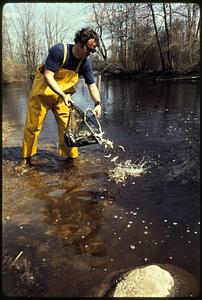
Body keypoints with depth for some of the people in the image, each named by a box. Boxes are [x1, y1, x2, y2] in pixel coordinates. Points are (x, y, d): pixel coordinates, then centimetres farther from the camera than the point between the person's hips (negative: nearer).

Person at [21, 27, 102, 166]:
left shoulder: (85, 62, -11)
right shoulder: (58, 50, -25)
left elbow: (92, 85, -9)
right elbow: (48, 76, -27)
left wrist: (98, 103, -25)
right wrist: (63, 95, -35)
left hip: (63, 95, 4)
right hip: (43, 91, -3)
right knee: (33, 125, 3)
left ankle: (72, 157, 13)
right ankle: (26, 158, 19)